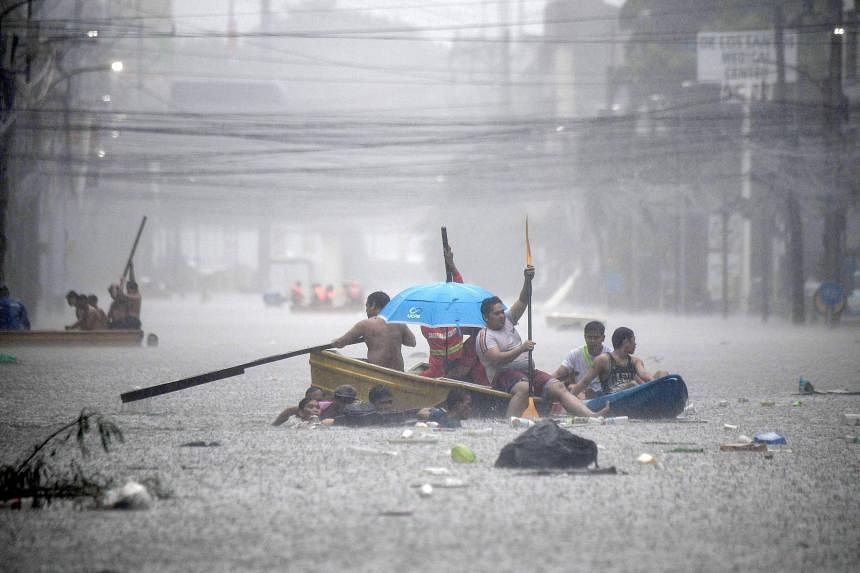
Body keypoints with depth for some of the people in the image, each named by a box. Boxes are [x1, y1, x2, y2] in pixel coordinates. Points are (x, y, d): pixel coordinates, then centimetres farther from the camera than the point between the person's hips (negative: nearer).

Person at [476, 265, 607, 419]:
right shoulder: (485, 336, -5)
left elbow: (523, 301, 11)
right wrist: (521, 349, -29)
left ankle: (591, 416, -24)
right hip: (504, 375, -8)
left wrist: (528, 280, -6)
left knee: (559, 387, -11)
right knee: (523, 388, -40)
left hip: (528, 371, 8)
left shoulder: (507, 320, 18)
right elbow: (497, 359, -21)